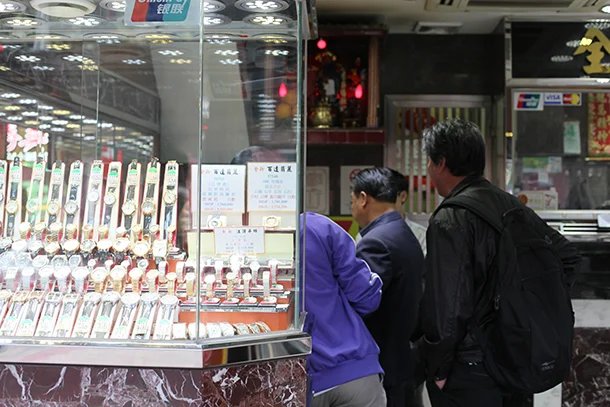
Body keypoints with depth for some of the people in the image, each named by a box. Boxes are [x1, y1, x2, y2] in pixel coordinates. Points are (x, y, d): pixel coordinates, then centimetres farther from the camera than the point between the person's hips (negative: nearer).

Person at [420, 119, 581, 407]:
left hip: (469, 372, -7)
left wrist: (439, 370, -12)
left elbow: (448, 307, -24)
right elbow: (568, 257, 11)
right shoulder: (512, 205, 4)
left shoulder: (449, 219, -19)